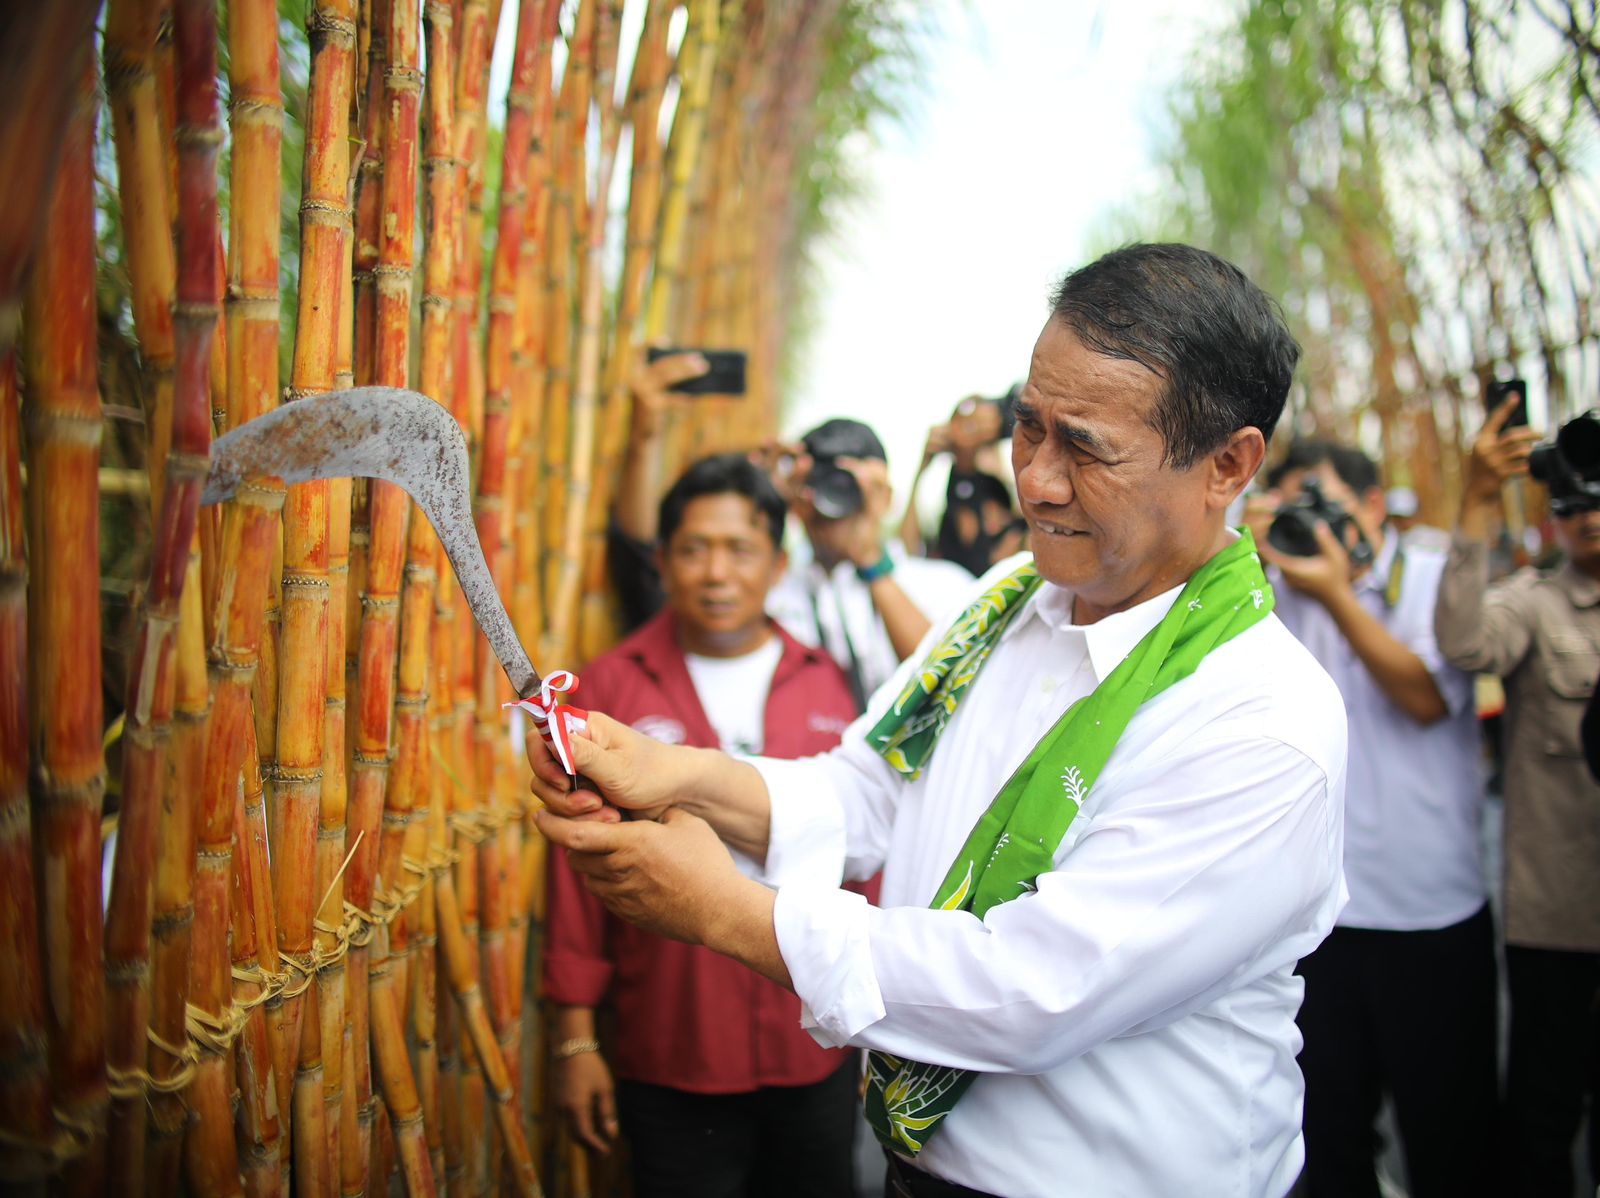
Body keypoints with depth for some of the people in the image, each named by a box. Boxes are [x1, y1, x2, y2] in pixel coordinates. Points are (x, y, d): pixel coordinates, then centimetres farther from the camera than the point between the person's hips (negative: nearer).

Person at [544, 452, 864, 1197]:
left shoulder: (825, 685, 1)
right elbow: (578, 865, -1)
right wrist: (575, 1038, 0)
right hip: (670, 1065, -2)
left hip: (814, 1057, 2)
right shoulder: (614, 686, -3)